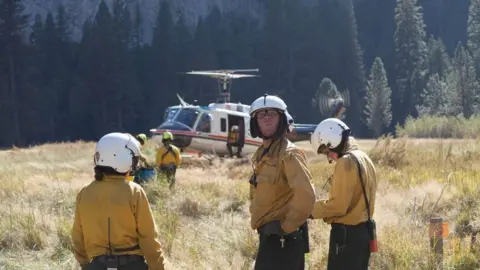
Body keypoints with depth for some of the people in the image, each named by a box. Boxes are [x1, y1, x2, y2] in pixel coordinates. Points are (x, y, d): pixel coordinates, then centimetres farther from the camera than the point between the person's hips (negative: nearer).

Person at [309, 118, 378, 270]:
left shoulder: (346, 162, -17)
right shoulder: (364, 159, 13)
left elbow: (338, 205, -20)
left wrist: (311, 209, -9)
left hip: (347, 233, -10)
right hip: (363, 230, 10)